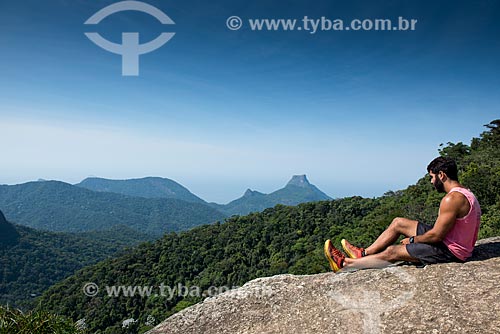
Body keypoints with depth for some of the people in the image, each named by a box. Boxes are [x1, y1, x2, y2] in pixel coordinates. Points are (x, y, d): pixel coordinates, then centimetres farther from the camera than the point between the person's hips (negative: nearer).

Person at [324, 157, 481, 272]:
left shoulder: (452, 199, -27)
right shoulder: (465, 193, 8)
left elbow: (436, 235, -25)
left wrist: (412, 240, -8)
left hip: (450, 251, -10)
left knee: (392, 252, -7)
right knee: (398, 223, 9)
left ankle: (344, 263, 5)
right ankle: (364, 253, 17)